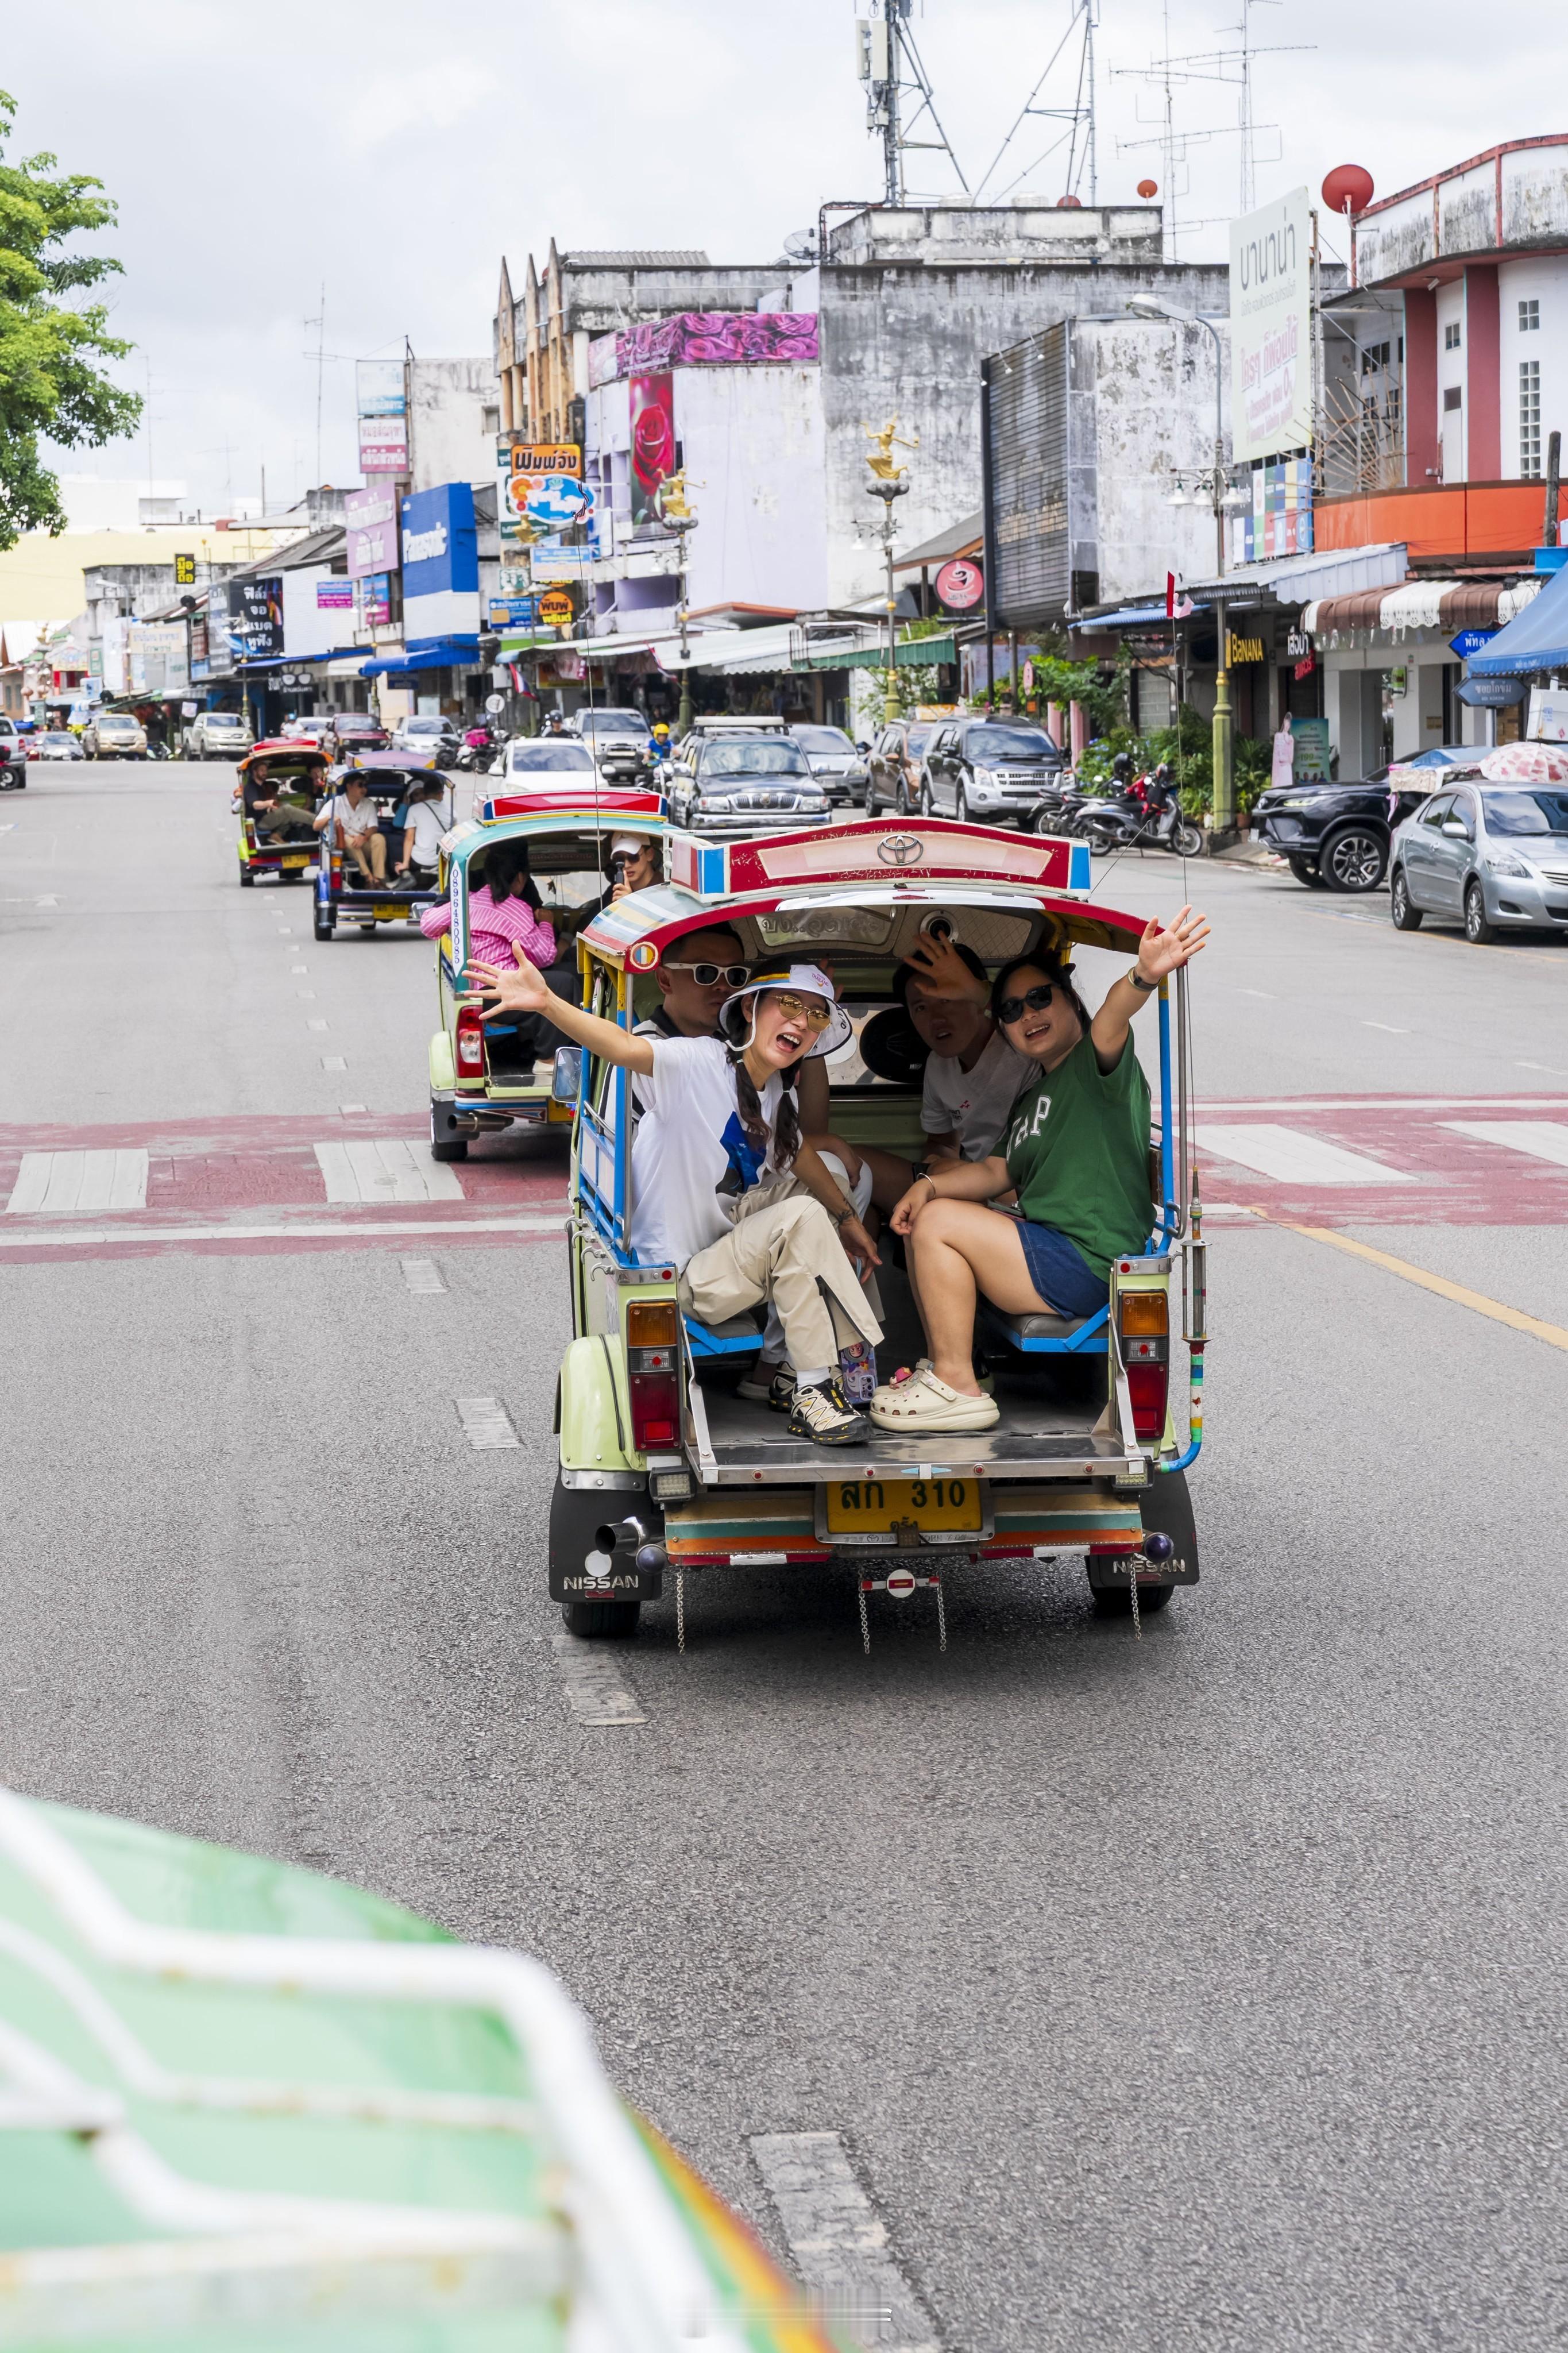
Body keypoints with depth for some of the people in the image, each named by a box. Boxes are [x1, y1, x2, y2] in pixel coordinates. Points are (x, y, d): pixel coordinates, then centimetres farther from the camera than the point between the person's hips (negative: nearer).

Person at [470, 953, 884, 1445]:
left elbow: (798, 1154, 22)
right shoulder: (698, 1065, -22)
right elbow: (625, 1048, -40)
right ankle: (813, 1398, -19)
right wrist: (546, 1003, -55)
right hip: (684, 1279, -9)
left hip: (731, 1246, 9)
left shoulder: (778, 1090, 3)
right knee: (799, 1218, -26)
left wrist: (846, 1218, 26)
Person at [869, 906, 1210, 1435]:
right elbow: (999, 1171, 18)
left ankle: (958, 1390, -13)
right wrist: (929, 1184, -2)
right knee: (924, 1215, 15)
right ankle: (944, 1368, 14)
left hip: (1090, 1267, -10)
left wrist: (1143, 977, -54)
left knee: (937, 1223, -17)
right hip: (1046, 1244, 10)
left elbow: (1110, 1022, -30)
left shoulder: (1094, 1064, -8)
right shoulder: (1030, 1101, 21)